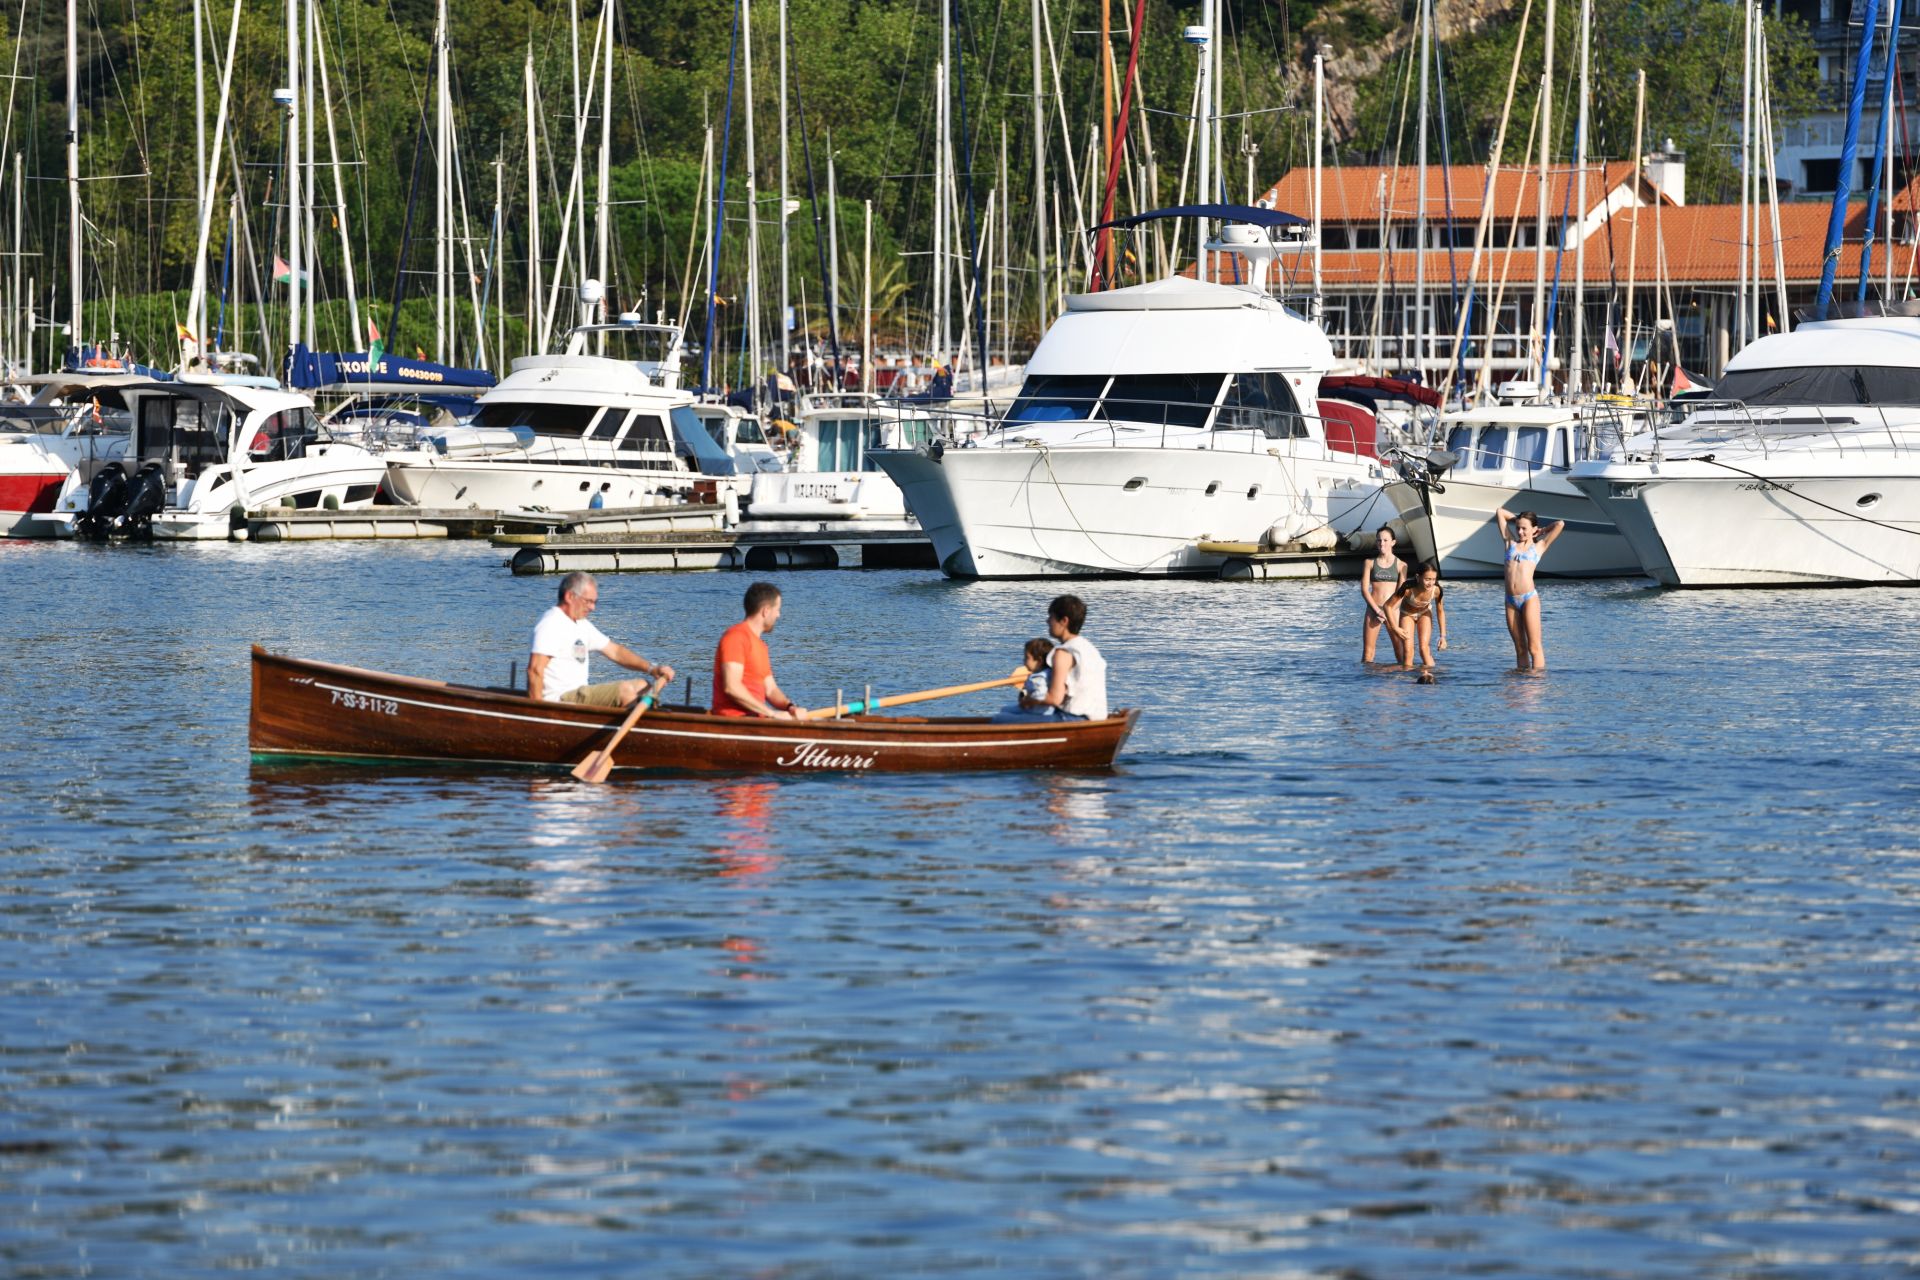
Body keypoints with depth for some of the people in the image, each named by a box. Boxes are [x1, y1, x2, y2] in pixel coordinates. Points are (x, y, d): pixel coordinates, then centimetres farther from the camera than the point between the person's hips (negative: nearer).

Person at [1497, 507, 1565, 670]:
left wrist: (1542, 531, 19)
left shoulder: (1538, 546, 10)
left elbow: (1560, 525, 6)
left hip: (1529, 598, -4)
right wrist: (1517, 519, 29)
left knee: (1534, 647, -6)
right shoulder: (1510, 543, 18)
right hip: (1511, 601, 4)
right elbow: (1500, 512, 24)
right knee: (1520, 648, 6)